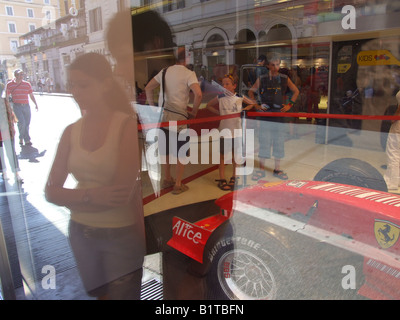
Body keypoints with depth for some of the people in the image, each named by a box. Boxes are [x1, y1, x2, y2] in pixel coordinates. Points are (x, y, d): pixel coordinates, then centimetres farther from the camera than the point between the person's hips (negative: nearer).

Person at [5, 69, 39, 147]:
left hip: (26, 106, 3)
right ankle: (27, 139, -1)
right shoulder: (10, 85, 2)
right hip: (17, 106, -3)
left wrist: (36, 104, 7)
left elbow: (31, 95, 14)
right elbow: (7, 97, 6)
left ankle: (23, 139, 19)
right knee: (21, 122, -17)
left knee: (27, 123, 5)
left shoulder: (27, 84, 8)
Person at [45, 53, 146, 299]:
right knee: (99, 294, 21)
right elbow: (51, 192, -1)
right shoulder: (71, 131, 2)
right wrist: (91, 196, -20)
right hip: (81, 234, 5)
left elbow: (124, 193, -20)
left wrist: (72, 197, -9)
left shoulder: (127, 125, -13)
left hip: (121, 235, -5)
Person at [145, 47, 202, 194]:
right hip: (178, 116, -5)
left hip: (162, 114, 5)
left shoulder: (165, 71, 11)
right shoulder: (189, 73, -5)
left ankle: (167, 179, 31)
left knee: (166, 148, 18)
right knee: (181, 152, 7)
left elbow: (148, 88, 13)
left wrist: (153, 107, 15)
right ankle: (178, 185, 12)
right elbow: (198, 94, -19)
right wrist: (194, 111, -6)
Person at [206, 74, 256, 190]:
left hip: (237, 130, 1)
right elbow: (209, 105, 11)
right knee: (222, 155, 3)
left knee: (236, 155, 10)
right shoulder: (220, 97, -3)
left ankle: (234, 178, 26)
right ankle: (222, 180, 13)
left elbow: (253, 103, 13)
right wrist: (218, 112, 0)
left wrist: (243, 110, 1)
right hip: (224, 130, -1)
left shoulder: (239, 97, -1)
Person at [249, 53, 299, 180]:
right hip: (265, 113, -1)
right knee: (264, 141, 0)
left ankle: (277, 169, 18)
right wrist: (256, 105, 2)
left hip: (279, 113, 2)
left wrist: (289, 105, 6)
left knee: (279, 141, 6)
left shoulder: (284, 79, 5)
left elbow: (296, 91, 16)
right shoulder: (262, 79, 1)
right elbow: (251, 91, 11)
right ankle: (261, 169, 11)